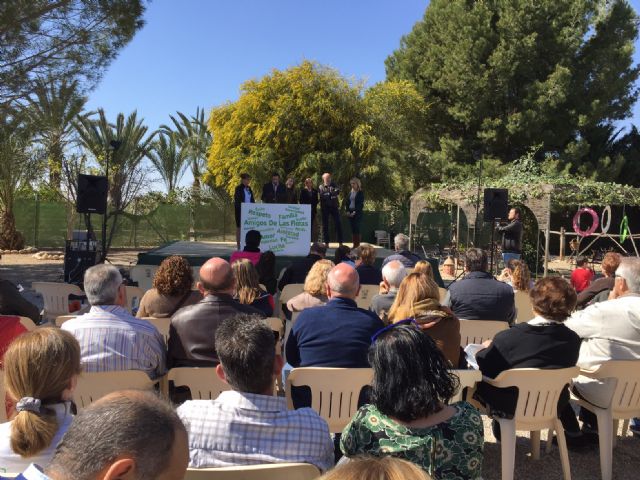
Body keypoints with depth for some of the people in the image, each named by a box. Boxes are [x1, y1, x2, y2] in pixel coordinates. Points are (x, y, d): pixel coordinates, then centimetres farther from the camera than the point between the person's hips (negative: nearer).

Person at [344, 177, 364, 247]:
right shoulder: (350, 193, 15)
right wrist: (347, 211, -1)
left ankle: (357, 245, -7)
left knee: (356, 228, -10)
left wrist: (355, 212, -16)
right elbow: (346, 202, 14)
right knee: (352, 229, 4)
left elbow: (360, 204, -9)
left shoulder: (360, 193, -2)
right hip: (350, 213, 5)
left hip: (357, 213, -5)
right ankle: (354, 245, 6)